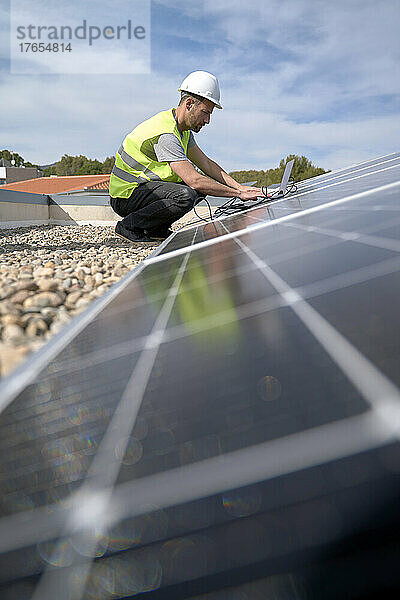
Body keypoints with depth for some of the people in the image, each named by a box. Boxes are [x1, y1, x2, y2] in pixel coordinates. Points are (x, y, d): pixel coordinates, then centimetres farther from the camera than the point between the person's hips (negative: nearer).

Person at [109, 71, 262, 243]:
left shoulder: (183, 130, 8)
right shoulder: (166, 134, -24)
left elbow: (207, 164, 9)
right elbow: (194, 181, -31)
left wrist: (241, 187, -2)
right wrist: (238, 194, -26)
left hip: (144, 185, 10)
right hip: (126, 194, -10)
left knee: (205, 183, 5)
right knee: (185, 195, -32)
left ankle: (157, 229, 4)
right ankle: (128, 226, -14)